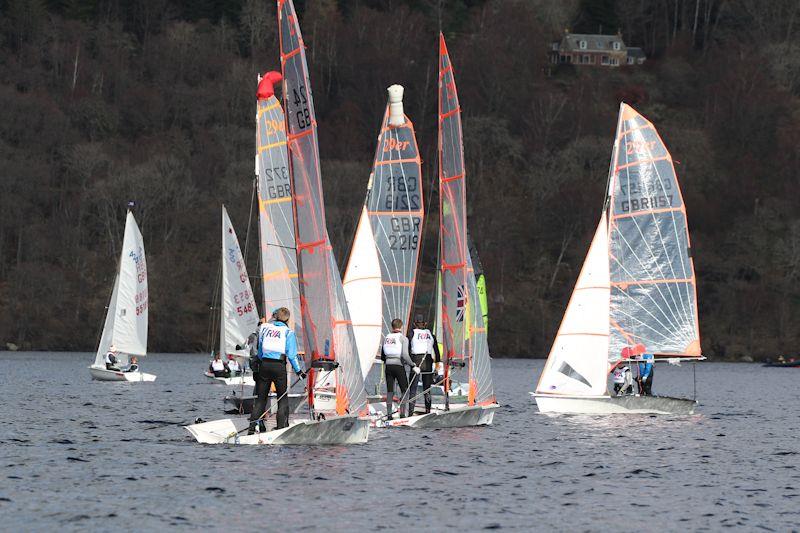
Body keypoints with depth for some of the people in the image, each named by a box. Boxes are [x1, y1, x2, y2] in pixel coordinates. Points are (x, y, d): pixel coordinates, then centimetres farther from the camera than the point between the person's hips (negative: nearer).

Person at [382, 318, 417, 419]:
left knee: (389, 391, 9)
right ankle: (402, 414, -2)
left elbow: (382, 357, 14)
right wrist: (413, 366, -10)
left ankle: (389, 414, 6)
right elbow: (405, 355, -17)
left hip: (388, 366, 4)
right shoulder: (403, 338, -6)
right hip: (399, 366, -4)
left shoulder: (387, 338, 9)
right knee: (404, 390, 6)